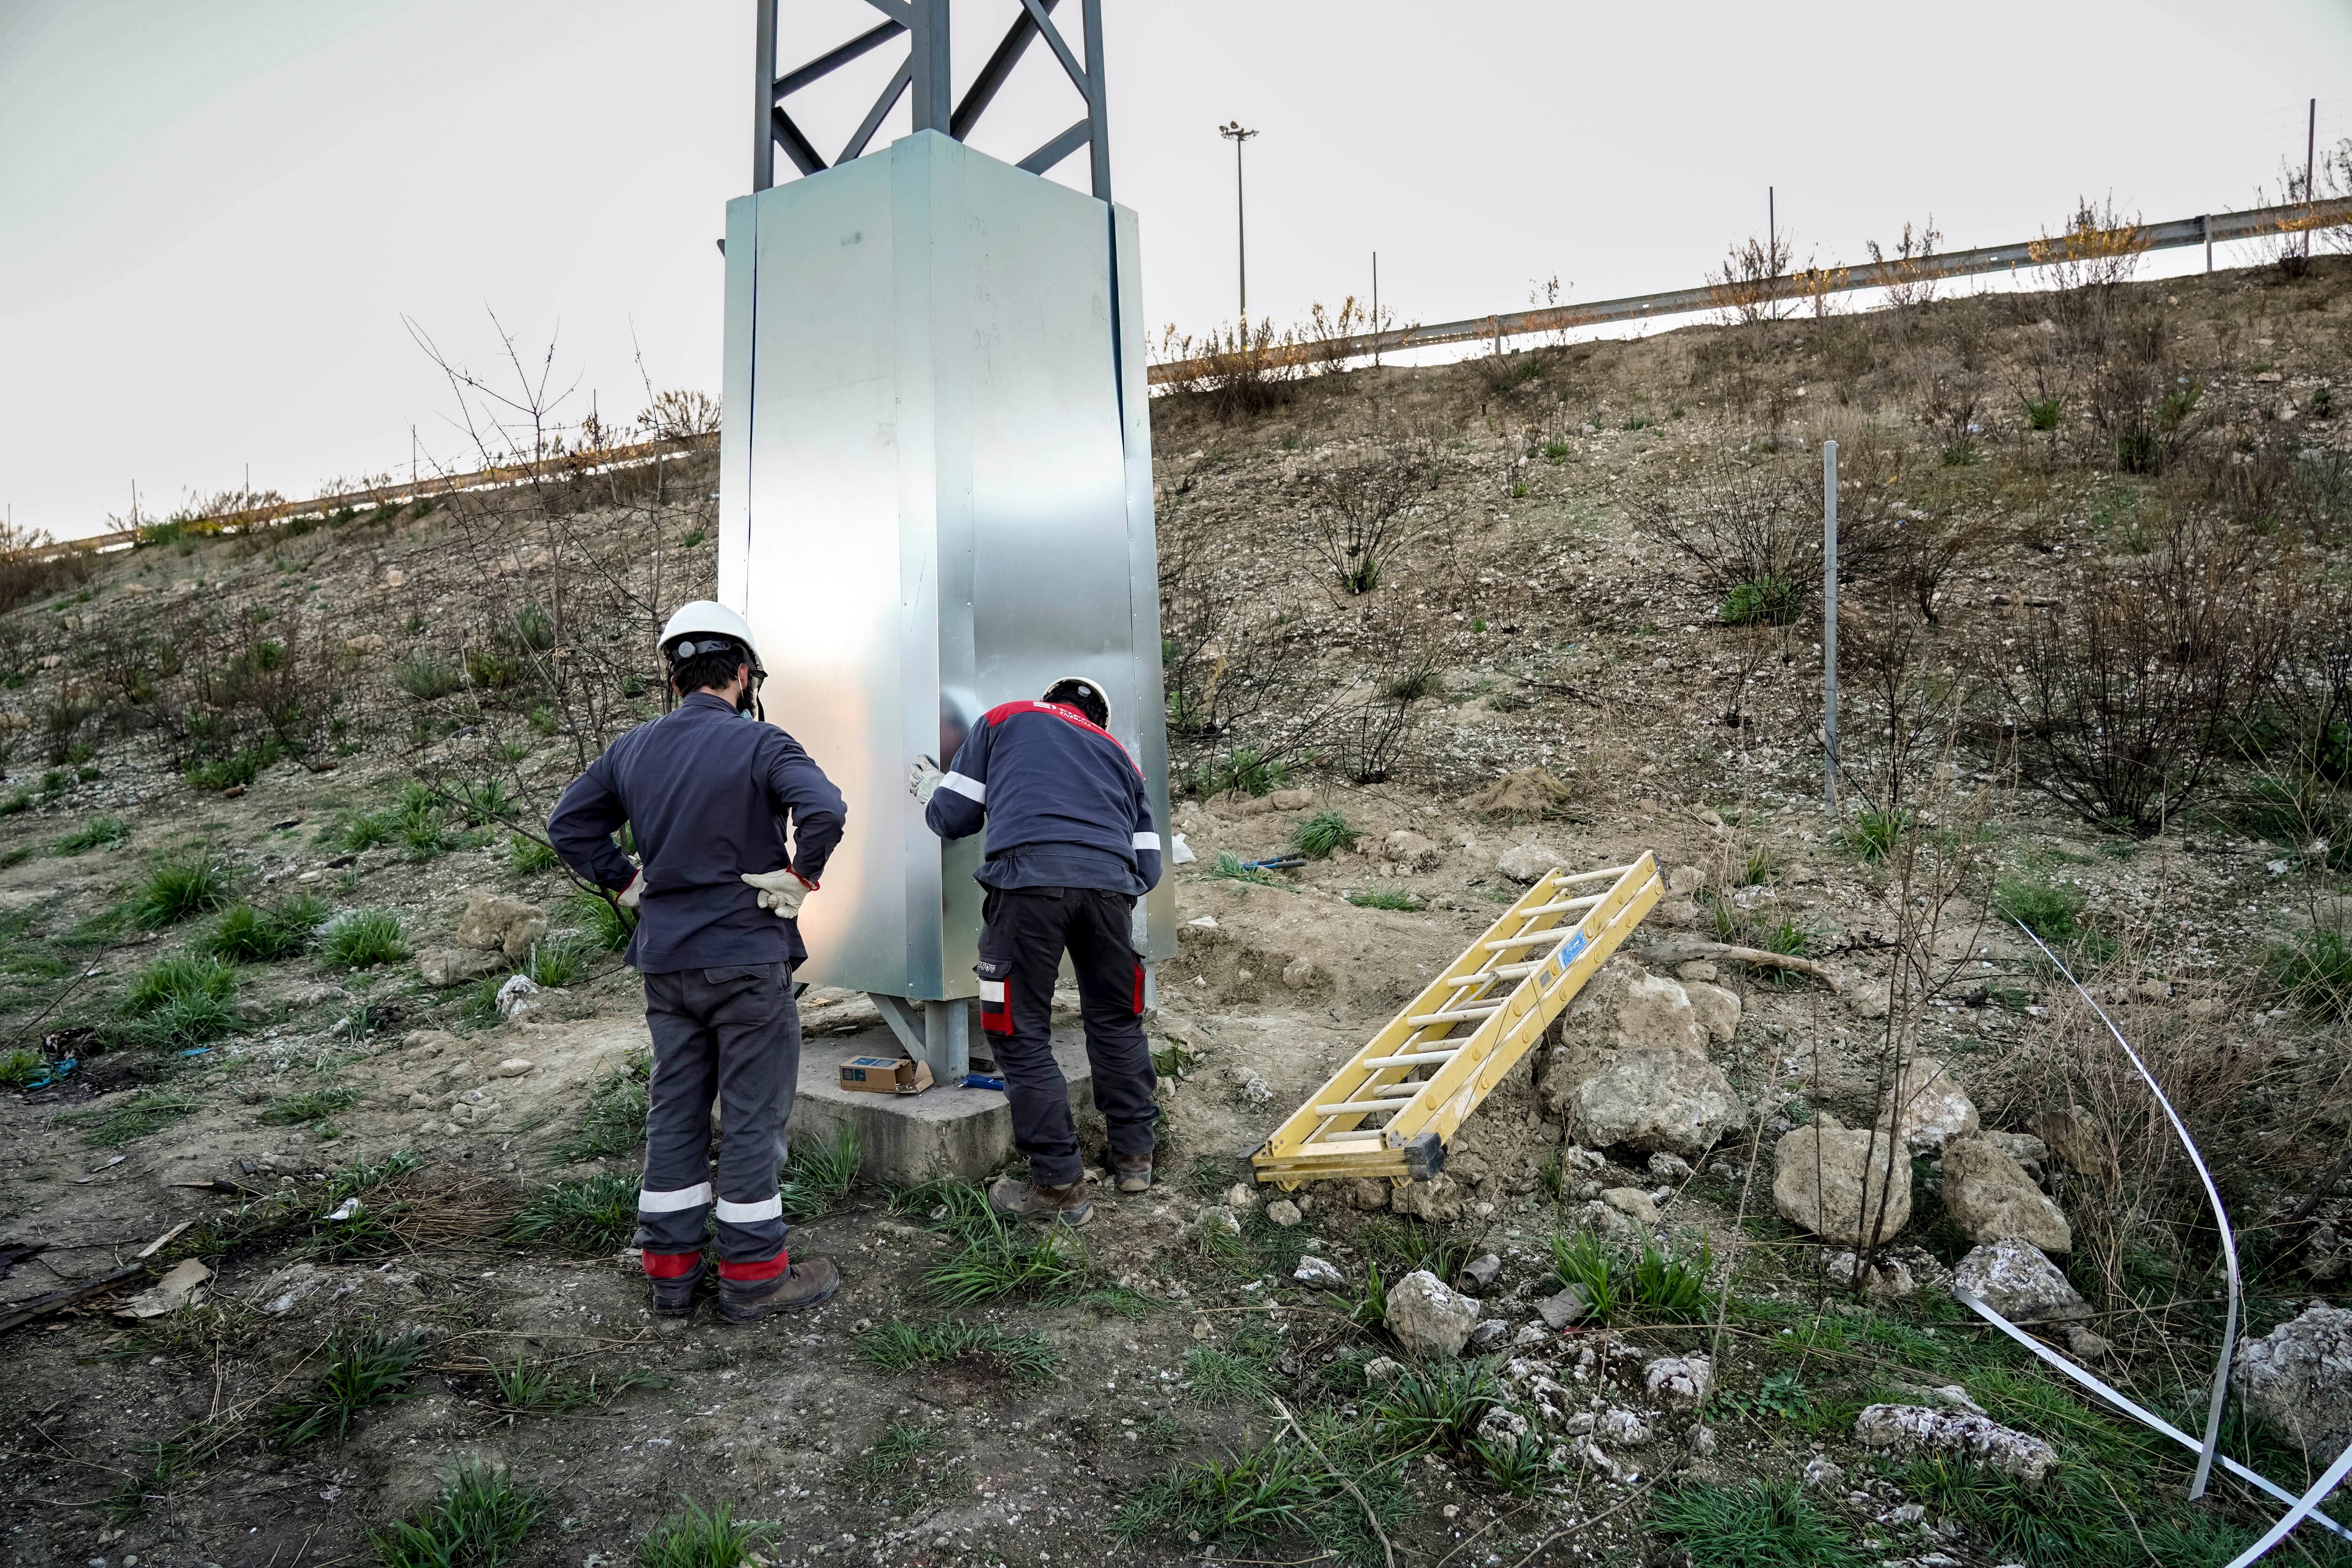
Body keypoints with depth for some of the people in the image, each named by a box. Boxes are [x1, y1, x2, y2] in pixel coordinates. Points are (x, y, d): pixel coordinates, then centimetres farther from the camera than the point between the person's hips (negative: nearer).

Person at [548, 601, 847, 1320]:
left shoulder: (633, 748, 7)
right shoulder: (759, 744, -12)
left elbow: (568, 824, 12)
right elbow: (824, 809, -28)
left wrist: (626, 882, 11)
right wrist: (798, 876, -15)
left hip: (666, 962, 6)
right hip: (748, 961, -6)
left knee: (674, 1110, 16)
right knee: (753, 1116, 5)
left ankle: (670, 1268, 25)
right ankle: (753, 1274, 14)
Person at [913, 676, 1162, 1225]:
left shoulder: (1004, 720, 25)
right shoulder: (1118, 754, 31)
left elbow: (952, 818, 21)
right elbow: (1148, 866, 23)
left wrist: (931, 793, 42)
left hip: (1029, 878, -3)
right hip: (1112, 883, 4)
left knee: (1023, 1036, 6)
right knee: (1116, 1022, 21)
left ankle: (1061, 1185, 9)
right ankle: (1135, 1155, 31)